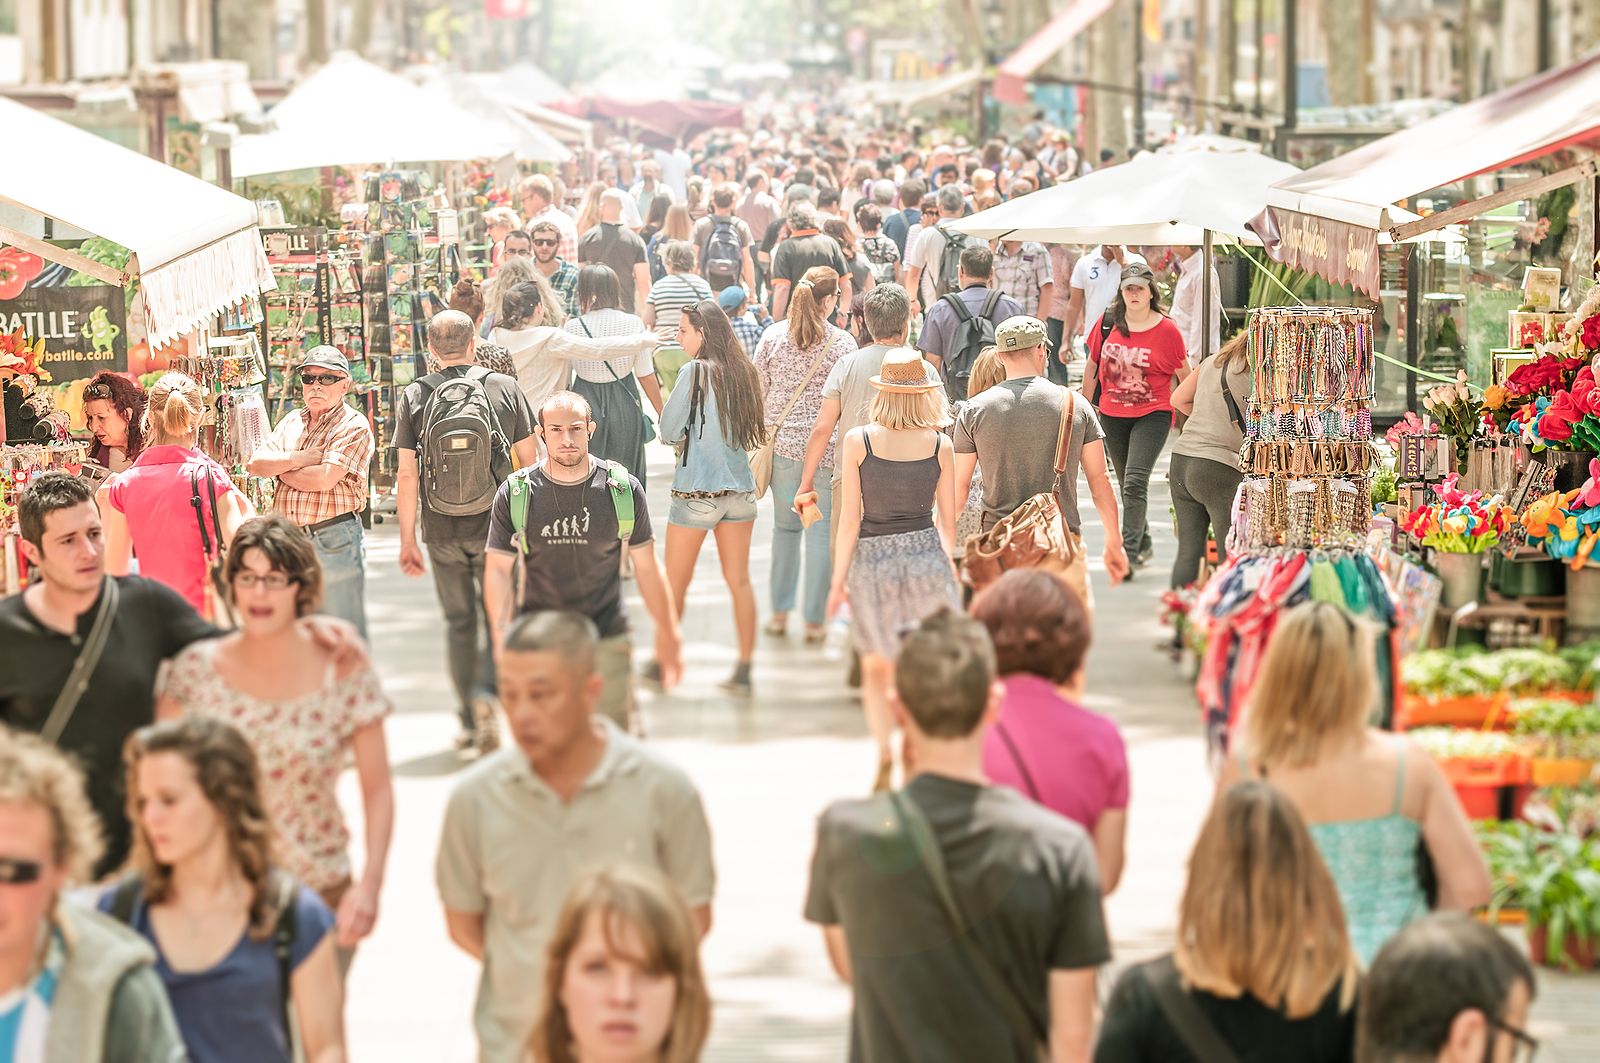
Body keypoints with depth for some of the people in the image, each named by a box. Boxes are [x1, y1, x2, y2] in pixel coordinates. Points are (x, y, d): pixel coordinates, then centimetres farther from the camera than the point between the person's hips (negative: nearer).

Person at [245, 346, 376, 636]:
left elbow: (324, 479, -17)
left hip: (333, 543, -7)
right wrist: (299, 458, -9)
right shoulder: (292, 421, 15)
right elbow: (255, 463, 6)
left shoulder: (354, 426, -6)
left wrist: (279, 468, -2)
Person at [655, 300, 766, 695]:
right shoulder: (745, 372, 5)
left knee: (675, 584, 8)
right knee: (739, 581, 7)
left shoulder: (696, 371, -12)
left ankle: (662, 663, 18)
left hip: (697, 490, -6)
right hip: (740, 488, 6)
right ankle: (744, 670, 7)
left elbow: (669, 432, -8)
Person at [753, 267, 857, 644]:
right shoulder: (842, 343, -7)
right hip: (827, 447, -3)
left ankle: (779, 613, 19)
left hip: (782, 443, 3)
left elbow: (758, 392, 5)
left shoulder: (773, 336, 1)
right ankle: (814, 621, 7)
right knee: (821, 530, 4)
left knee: (785, 525, 17)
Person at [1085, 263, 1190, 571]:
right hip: (1112, 416, 5)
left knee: (1135, 483, -18)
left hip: (1152, 415, -5)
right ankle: (1144, 544, 33)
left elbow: (1185, 377, 2)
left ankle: (1129, 552, -16)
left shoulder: (1167, 331, -8)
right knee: (1128, 485, 15)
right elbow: (1092, 367, 13)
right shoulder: (1107, 323, 1)